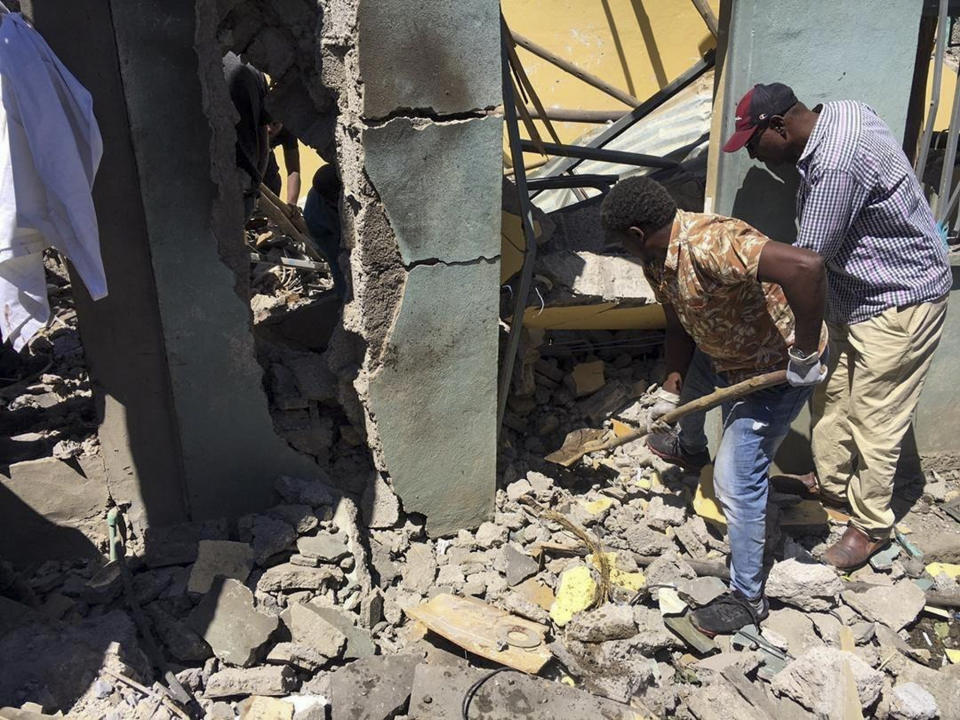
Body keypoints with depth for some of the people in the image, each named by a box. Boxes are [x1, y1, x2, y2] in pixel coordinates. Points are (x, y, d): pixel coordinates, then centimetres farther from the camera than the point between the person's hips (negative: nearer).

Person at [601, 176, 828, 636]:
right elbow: (679, 327, 7)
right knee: (684, 389, 33)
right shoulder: (656, 262, -5)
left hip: (777, 368, -9)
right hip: (721, 353, 10)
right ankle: (692, 449, 67)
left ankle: (748, 599, 13)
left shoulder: (709, 245, -37)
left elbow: (805, 267, -47)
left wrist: (805, 352, -39)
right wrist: (672, 391, 3)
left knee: (735, 480, -7)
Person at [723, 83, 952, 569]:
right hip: (857, 291, 10)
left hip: (899, 302, -10)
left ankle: (871, 525, 21)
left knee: (873, 417, 3)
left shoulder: (835, 165, -32)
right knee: (831, 392, 19)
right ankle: (830, 481, 40)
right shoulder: (838, 112, 0)